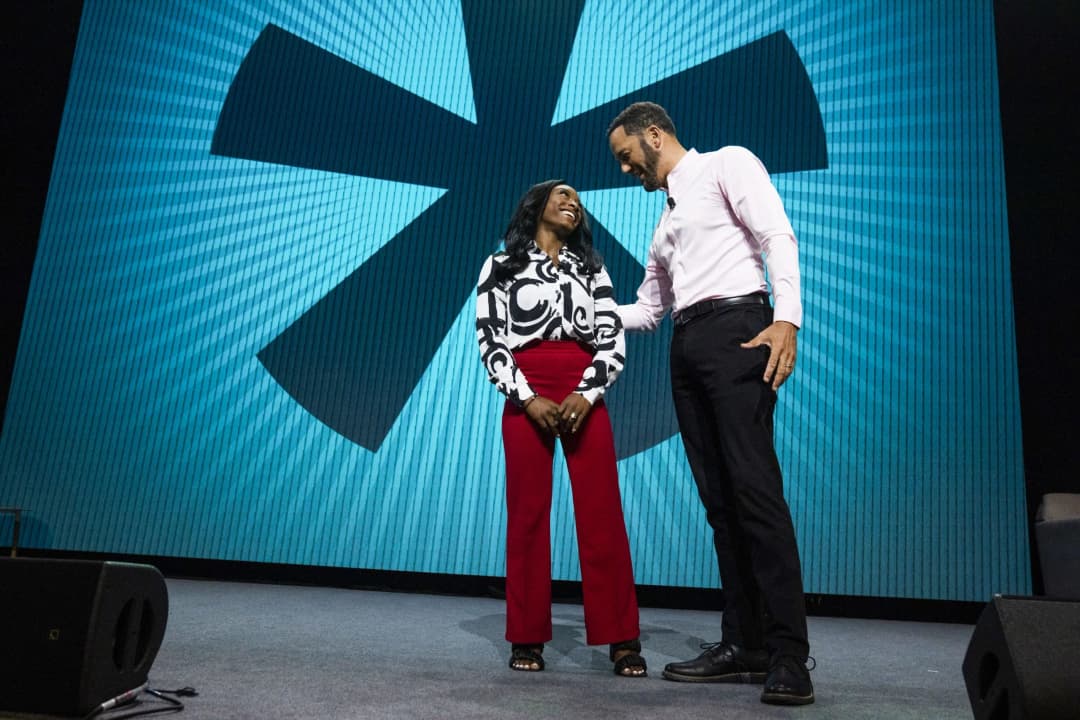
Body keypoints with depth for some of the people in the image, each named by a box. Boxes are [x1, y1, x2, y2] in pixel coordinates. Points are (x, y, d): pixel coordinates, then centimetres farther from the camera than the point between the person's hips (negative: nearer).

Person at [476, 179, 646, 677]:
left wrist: (586, 393, -10)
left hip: (583, 396, 1)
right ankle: (527, 638, 8)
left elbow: (613, 339, 7)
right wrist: (527, 398, -12)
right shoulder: (500, 265, 11)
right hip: (526, 397, -1)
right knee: (527, 512, 0)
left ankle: (622, 640, 1)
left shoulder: (591, 267, 17)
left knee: (602, 513, -4)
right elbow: (489, 341, 2)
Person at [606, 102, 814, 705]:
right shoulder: (667, 217, 28)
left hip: (735, 331, -8)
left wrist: (786, 318, -22)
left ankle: (789, 655, -12)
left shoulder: (727, 164, 6)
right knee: (719, 497, 3)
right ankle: (745, 644, 6)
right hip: (687, 347, 8)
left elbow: (777, 235, -8)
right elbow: (649, 311, 29)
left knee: (754, 488, -15)